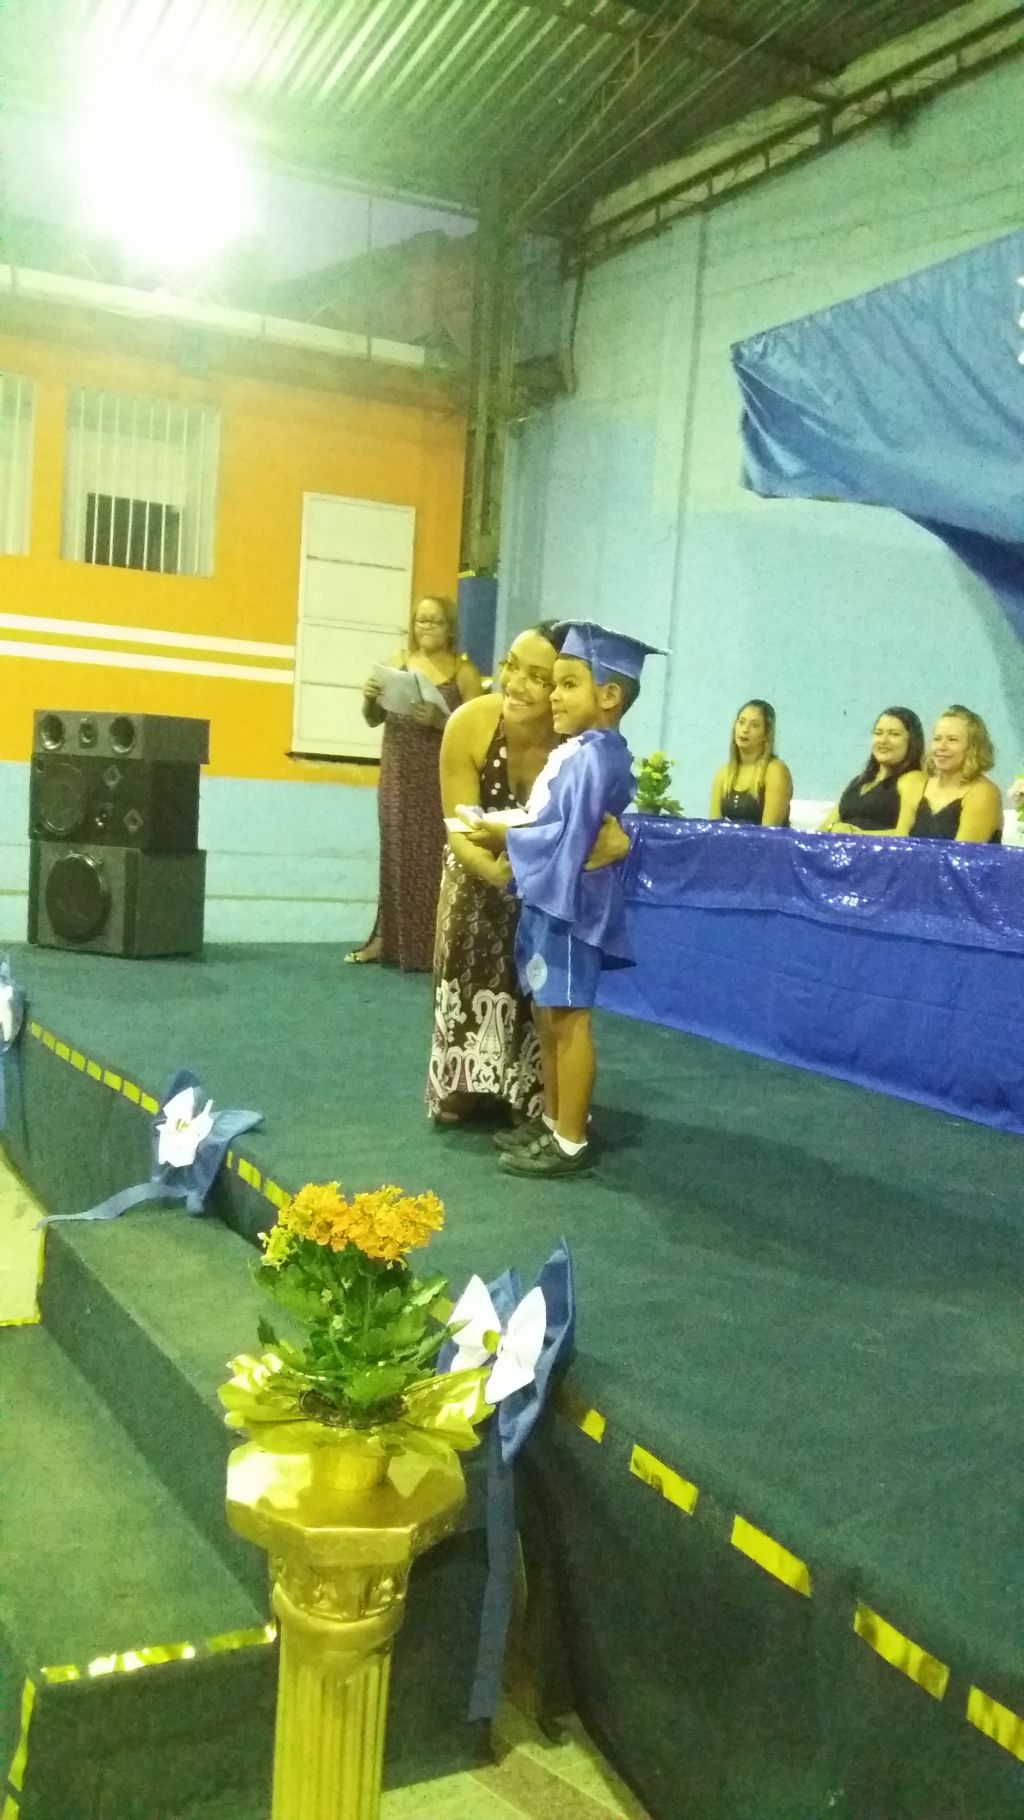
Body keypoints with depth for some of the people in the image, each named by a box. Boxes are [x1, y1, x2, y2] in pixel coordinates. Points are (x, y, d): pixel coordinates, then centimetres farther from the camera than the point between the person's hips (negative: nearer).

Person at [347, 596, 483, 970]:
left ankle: (433, 945, 6)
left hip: (440, 780, -3)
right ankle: (388, 937, 17)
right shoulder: (398, 662, 7)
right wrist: (370, 698, -10)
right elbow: (373, 720, 10)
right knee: (396, 853, 9)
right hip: (399, 775, 4)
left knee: (434, 857, -1)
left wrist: (440, 721, -22)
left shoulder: (463, 672, -3)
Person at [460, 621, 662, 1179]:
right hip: (547, 897, 10)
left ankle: (571, 1143, 7)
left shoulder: (594, 759, -20)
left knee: (568, 1019, -2)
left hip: (570, 900, -10)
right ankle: (554, 1123, 29)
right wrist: (508, 831, 4)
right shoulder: (577, 752, 11)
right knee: (547, 1015, 17)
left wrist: (505, 838, -14)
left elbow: (570, 838, -23)